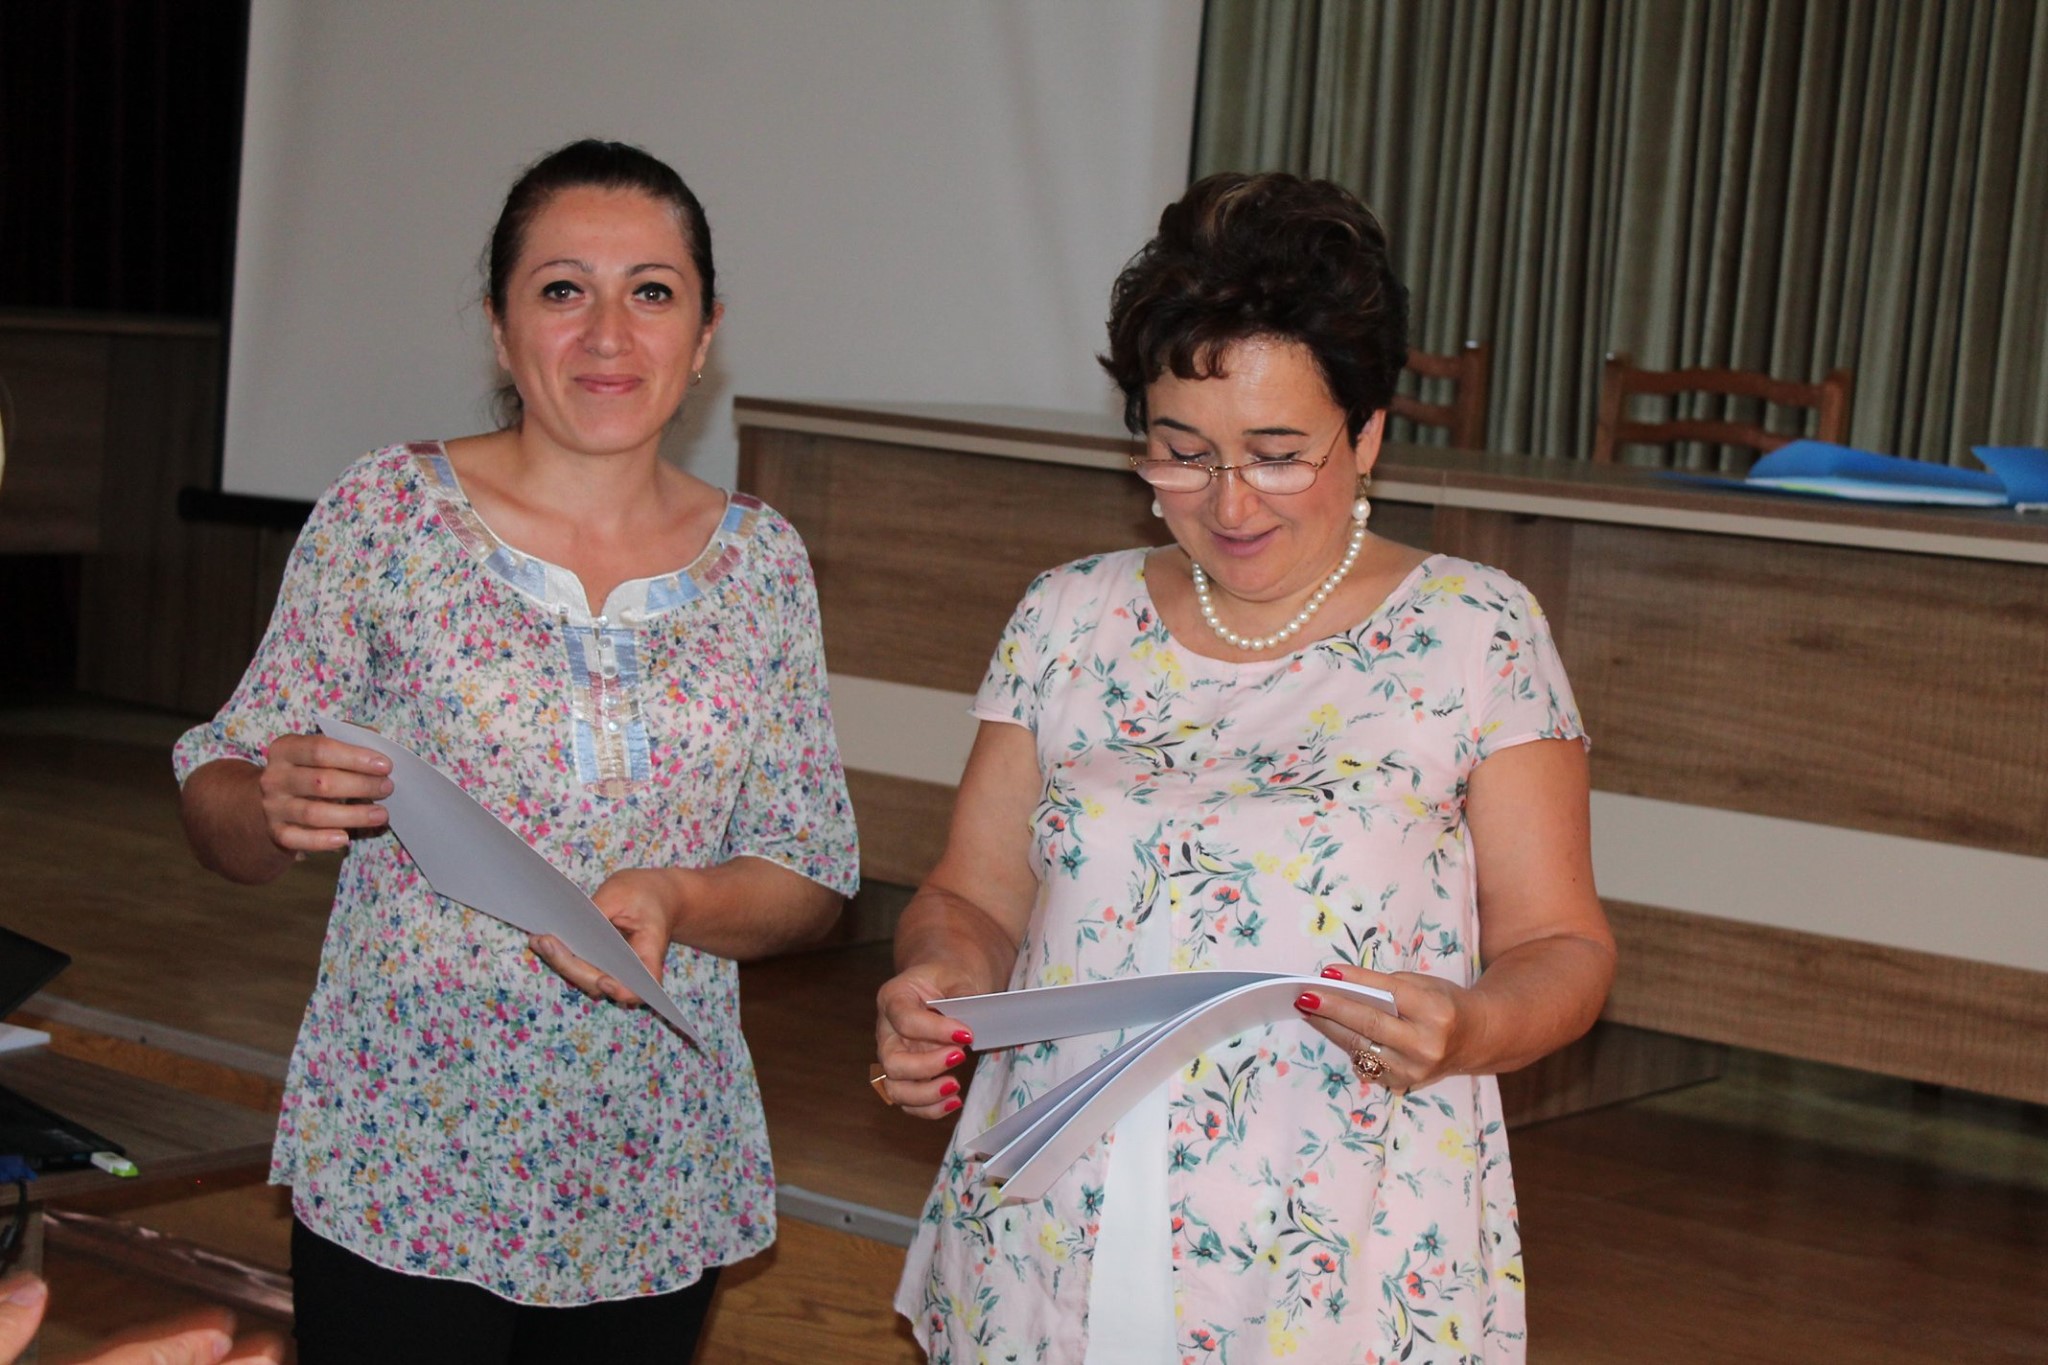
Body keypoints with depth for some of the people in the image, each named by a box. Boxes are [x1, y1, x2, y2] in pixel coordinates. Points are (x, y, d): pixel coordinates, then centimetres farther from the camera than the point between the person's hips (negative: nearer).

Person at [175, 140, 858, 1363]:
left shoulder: (761, 560, 2)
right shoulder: (388, 513, -4)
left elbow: (813, 873, 4)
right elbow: (222, 814, -1)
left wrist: (675, 903, -16)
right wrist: (277, 809, -23)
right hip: (403, 1160, -2)